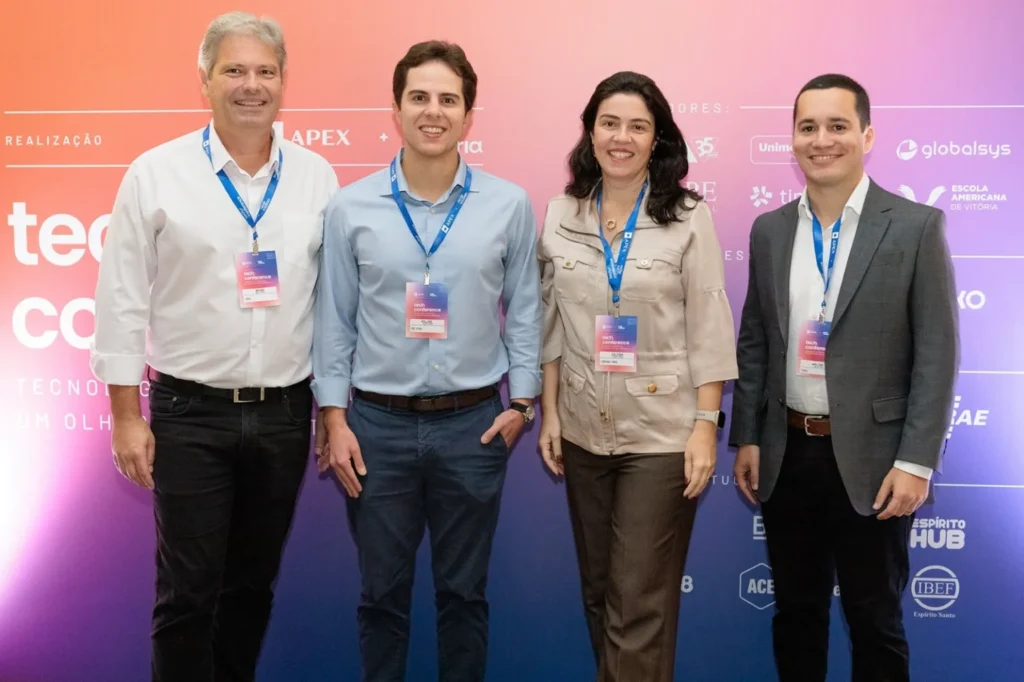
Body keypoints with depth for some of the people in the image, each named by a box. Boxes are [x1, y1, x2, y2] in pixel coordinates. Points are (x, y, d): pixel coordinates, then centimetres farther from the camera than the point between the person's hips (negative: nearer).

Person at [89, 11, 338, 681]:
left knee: (253, 583, 15)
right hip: (190, 413, -2)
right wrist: (127, 417, -5)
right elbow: (123, 303, -3)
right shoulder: (156, 174, -4)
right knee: (189, 592, 4)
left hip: (285, 412, 3)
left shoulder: (317, 177, 4)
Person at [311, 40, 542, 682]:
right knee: (382, 591, 13)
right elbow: (334, 321, 2)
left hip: (473, 424, 0)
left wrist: (521, 401, -1)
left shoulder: (510, 205, -1)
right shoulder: (351, 207, -1)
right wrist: (334, 418, -1)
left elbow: (524, 312, 5)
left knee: (464, 590, 13)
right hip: (377, 424, 0)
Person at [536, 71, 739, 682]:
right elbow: (552, 324, 8)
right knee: (597, 592, 16)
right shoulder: (561, 215, 3)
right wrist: (549, 412, 5)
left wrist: (706, 425, -10)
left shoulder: (689, 218, -6)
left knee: (640, 603, -1)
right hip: (584, 429, 4)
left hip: (662, 432, -4)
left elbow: (709, 329, -6)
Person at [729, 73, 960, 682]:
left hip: (870, 458, -3)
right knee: (795, 612, 16)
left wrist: (916, 461, -13)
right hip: (787, 454, 4)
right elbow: (754, 342, 10)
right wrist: (746, 438, 6)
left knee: (875, 620, 11)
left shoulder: (917, 226, -7)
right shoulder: (769, 230, 5)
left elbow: (937, 353, -9)